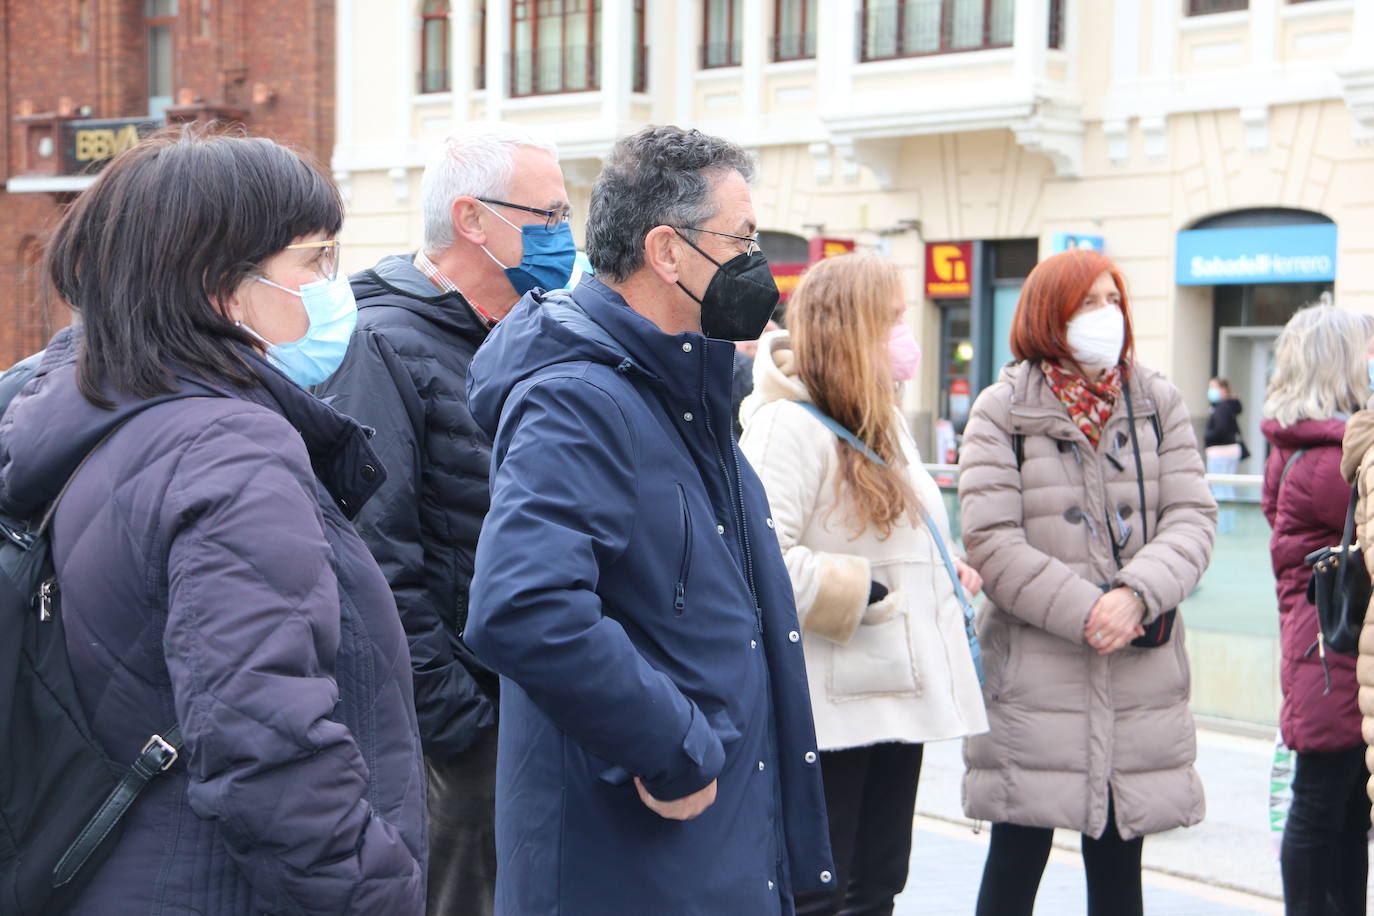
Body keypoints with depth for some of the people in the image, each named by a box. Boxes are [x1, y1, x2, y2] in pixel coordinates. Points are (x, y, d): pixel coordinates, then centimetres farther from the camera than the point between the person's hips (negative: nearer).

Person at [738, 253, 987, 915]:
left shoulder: (886, 424, 15)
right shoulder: (788, 425, -16)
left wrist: (947, 567, 9)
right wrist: (864, 598, -20)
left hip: (899, 696, 9)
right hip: (829, 710, -9)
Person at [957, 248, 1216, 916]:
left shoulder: (1159, 405, 8)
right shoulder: (1002, 412, -2)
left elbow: (1193, 517, 0)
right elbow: (991, 542, -10)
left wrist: (1137, 594, -17)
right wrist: (1084, 612, -16)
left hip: (1140, 680, 3)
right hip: (1033, 679, -3)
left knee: (1119, 858, 11)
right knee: (1019, 852, 5)